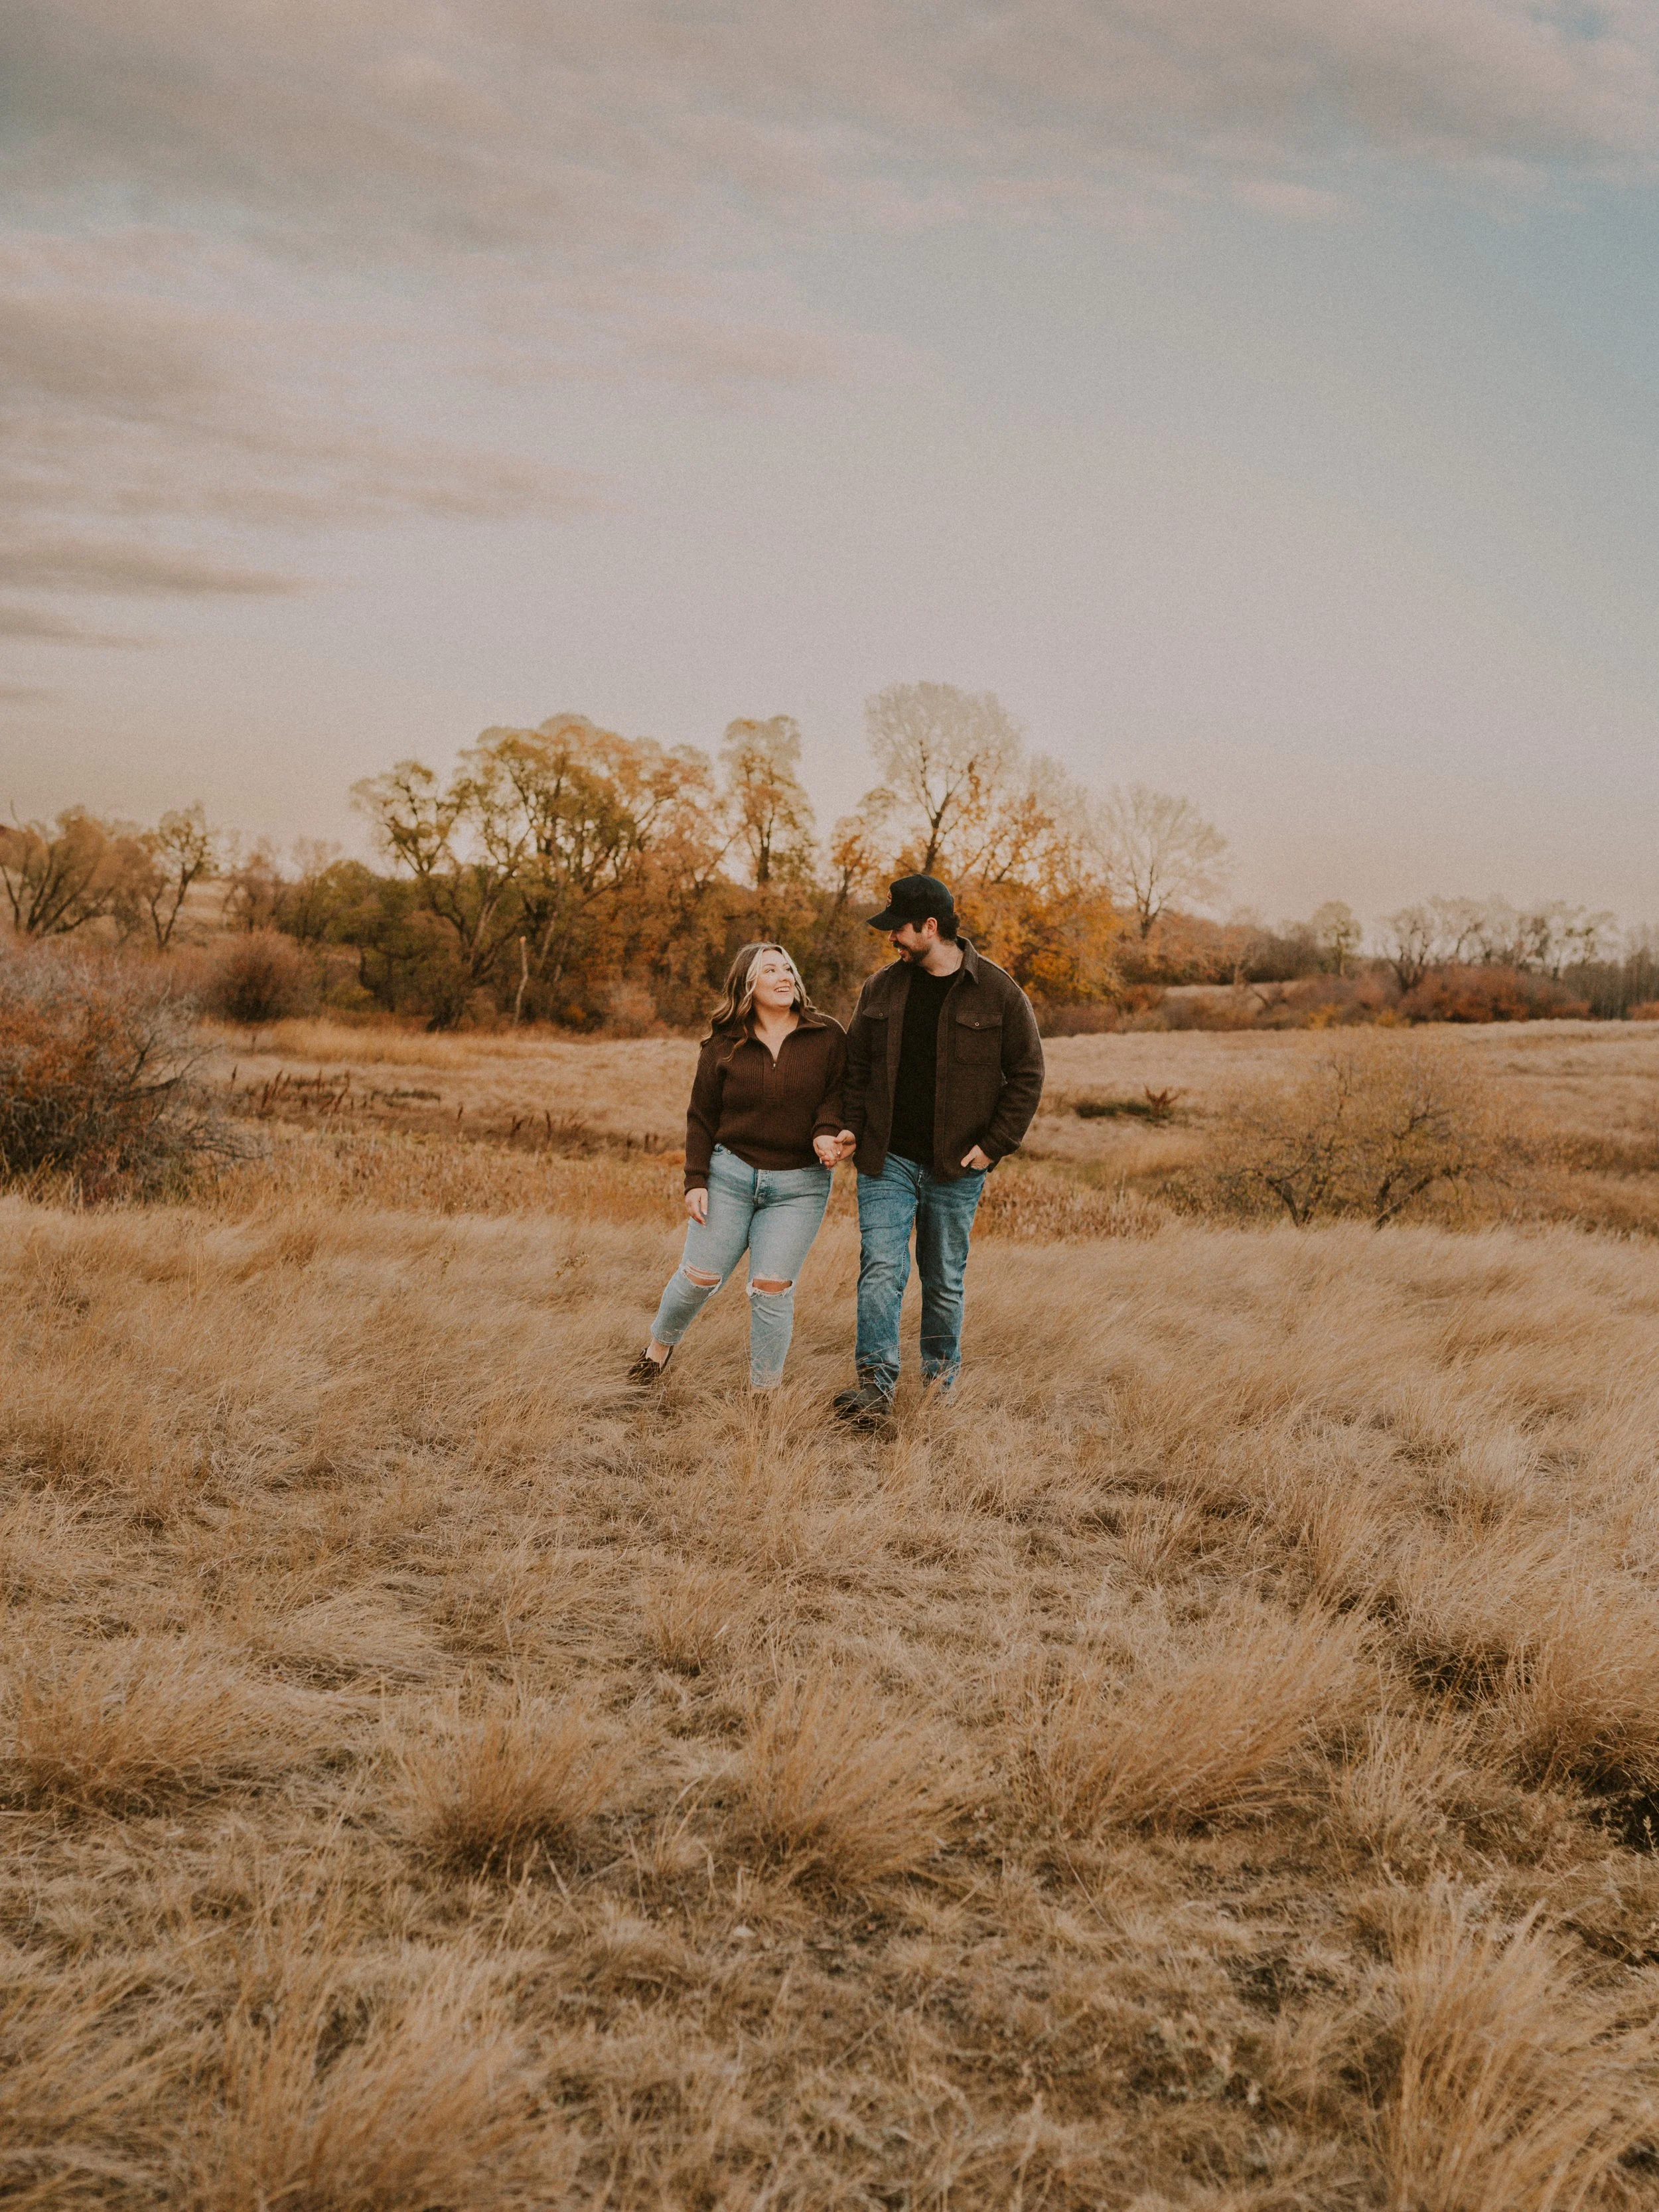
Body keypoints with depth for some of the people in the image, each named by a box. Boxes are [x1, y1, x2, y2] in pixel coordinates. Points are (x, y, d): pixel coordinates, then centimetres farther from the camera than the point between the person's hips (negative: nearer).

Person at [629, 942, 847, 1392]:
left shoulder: (827, 1037, 0)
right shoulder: (724, 1045, 2)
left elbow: (837, 1090, 5)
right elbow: (701, 1117, 5)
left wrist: (826, 1131, -16)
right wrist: (695, 1180, -1)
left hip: (800, 1186, -1)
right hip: (730, 1174, 1)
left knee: (772, 1287, -5)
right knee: (701, 1276, 3)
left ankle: (765, 1392, 8)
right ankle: (659, 1347, 31)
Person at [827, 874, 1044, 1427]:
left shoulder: (997, 992, -4)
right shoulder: (882, 989, 6)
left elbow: (1027, 1074, -1)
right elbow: (856, 1065, 14)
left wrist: (995, 1144, -6)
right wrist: (851, 1127, -1)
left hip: (956, 1168, -2)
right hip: (887, 1160, 2)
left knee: (944, 1279, 10)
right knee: (881, 1269, -11)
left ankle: (940, 1376, 28)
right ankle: (875, 1384, -12)